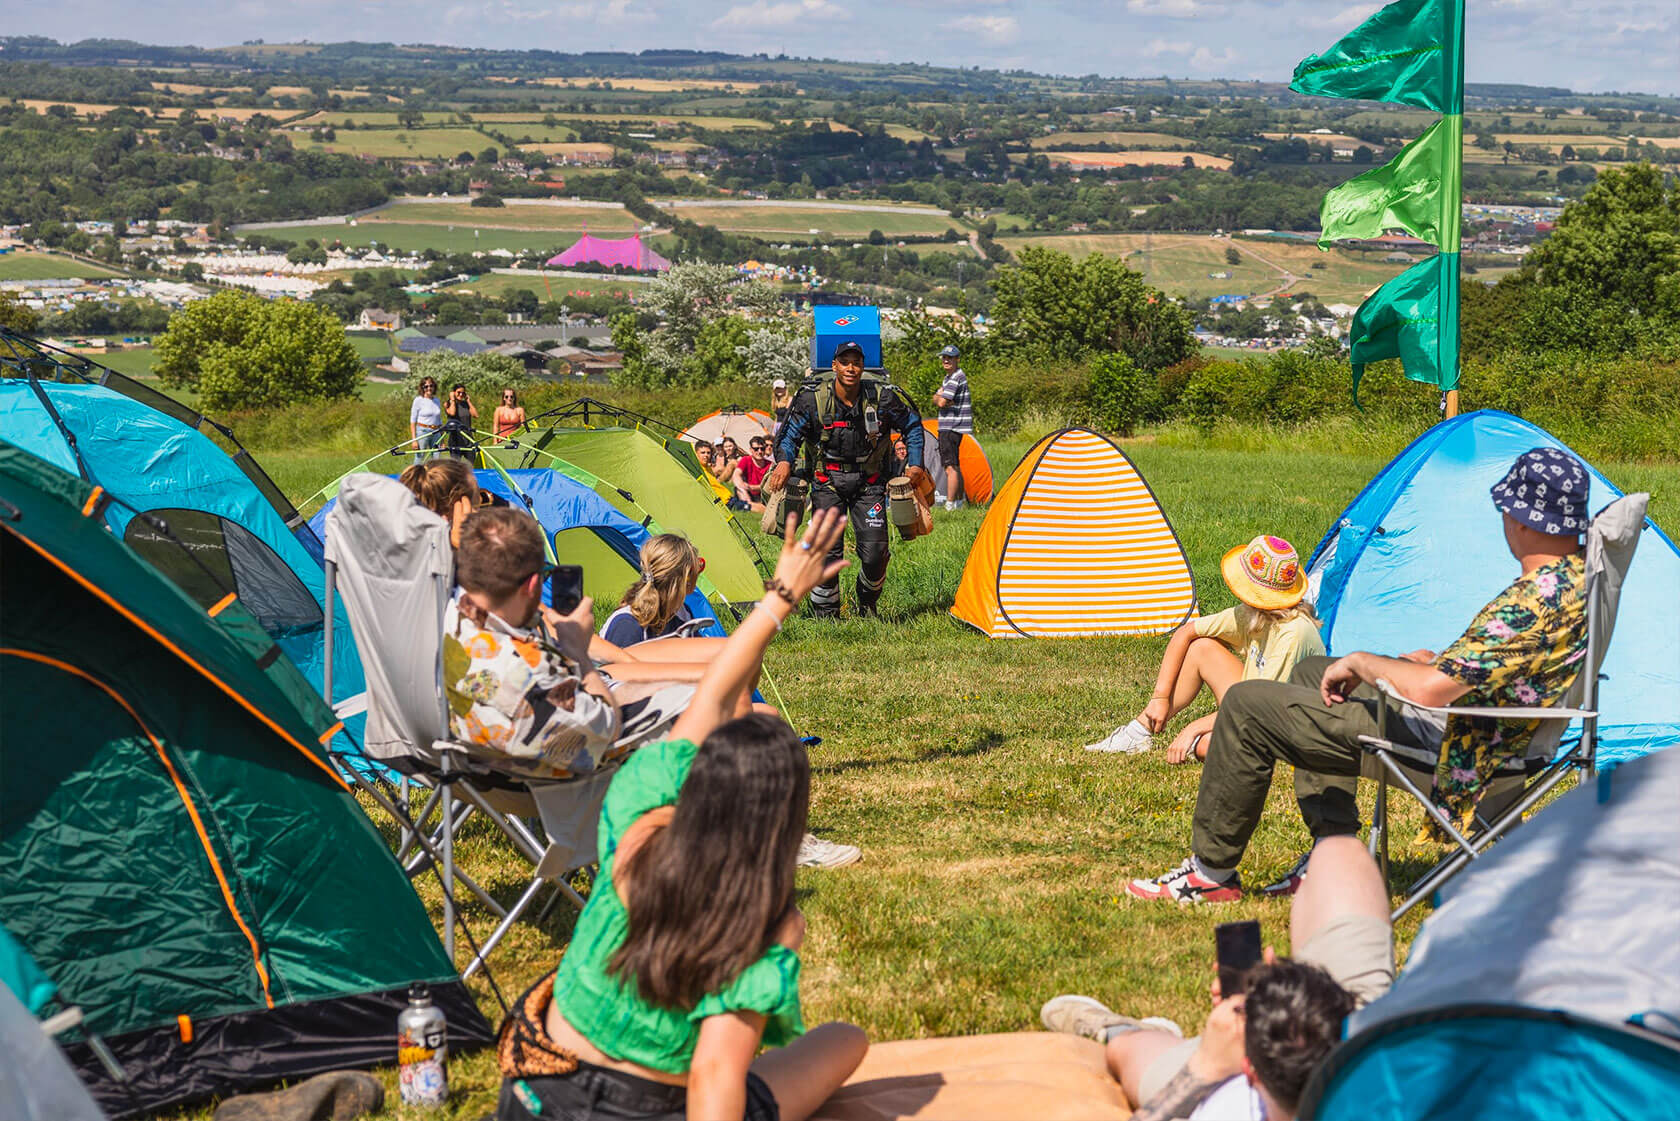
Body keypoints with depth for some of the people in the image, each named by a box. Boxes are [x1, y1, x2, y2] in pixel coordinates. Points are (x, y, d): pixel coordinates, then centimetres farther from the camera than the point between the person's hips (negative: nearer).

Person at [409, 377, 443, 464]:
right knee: (419, 460, -5)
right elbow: (412, 422, -4)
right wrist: (414, 440, -11)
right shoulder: (419, 400, -2)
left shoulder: (436, 401, 12)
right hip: (422, 432, -5)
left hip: (436, 433, 5)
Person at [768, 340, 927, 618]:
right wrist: (784, 461, -19)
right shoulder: (813, 398, -10)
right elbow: (791, 433, 0)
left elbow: (913, 426, 7)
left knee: (874, 551, -9)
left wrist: (915, 464, 1)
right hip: (828, 480, -1)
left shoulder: (881, 397, -8)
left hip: (868, 482, 1)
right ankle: (826, 614, 5)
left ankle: (867, 605, 19)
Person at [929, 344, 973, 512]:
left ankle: (949, 505, -15)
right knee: (955, 466, 16)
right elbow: (936, 401, 14)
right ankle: (960, 502, 24)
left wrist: (938, 398, 1)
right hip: (948, 427, 11)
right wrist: (940, 397, -8)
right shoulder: (948, 377, 19)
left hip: (952, 428, -11)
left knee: (951, 467, -12)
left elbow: (940, 402, -21)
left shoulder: (957, 378, -14)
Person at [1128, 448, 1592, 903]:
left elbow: (1430, 689, -32)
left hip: (1433, 739, -11)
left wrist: (1361, 662, -14)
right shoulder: (1583, 573, 2)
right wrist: (1439, 662, 10)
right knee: (1310, 671, 30)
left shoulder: (1537, 598, -29)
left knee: (1246, 705, -4)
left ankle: (1211, 873, 10)